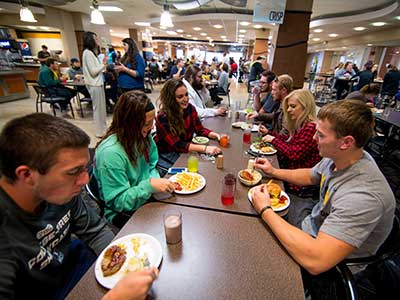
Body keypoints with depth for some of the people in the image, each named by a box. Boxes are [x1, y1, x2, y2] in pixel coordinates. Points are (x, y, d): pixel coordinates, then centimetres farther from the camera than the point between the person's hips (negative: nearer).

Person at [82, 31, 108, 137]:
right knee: (98, 108, -3)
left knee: (101, 107, 14)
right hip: (94, 84, -10)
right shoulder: (88, 53, -13)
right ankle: (100, 131, 7)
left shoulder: (91, 52, 15)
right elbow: (93, 71, -18)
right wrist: (103, 64, -11)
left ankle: (103, 129, 24)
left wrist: (103, 65, 7)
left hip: (98, 83, 10)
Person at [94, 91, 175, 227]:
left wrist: (157, 181, -12)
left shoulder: (143, 136, -5)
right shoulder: (110, 153, -27)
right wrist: (150, 185, -32)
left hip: (146, 198, 7)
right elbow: (117, 202, -21)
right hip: (123, 213, -6)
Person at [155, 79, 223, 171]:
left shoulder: (190, 108, -6)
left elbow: (200, 130, 3)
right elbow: (177, 145, -28)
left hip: (184, 151, 6)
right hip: (166, 155, -5)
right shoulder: (163, 117, -23)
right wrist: (205, 148, -36)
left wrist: (216, 135, -16)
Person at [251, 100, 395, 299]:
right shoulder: (338, 157, -12)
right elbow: (311, 176, 10)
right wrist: (274, 172, -2)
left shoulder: (363, 195, -39)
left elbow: (316, 262, -43)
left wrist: (266, 210, -35)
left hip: (328, 266, -7)